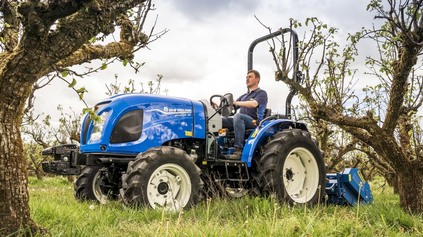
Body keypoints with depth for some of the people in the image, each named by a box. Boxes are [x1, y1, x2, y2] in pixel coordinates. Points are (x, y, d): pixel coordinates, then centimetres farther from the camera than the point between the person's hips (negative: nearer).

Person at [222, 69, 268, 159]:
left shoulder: (261, 93, 5)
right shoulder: (244, 96, 29)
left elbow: (254, 104, -17)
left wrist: (236, 102, -22)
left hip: (255, 121, -7)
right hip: (241, 121, 7)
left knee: (238, 116, -38)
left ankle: (238, 150, -41)